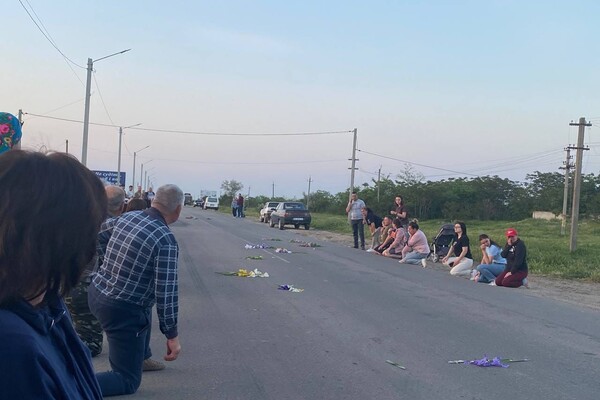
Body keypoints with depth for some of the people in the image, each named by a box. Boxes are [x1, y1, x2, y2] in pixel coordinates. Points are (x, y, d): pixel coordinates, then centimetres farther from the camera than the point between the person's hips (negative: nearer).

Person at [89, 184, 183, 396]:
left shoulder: (126, 216, 0)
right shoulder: (166, 240, -21)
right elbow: (166, 292, -20)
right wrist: (172, 335, -11)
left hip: (96, 293, 8)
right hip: (122, 309, -8)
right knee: (128, 381, 5)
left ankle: (140, 357, 43)